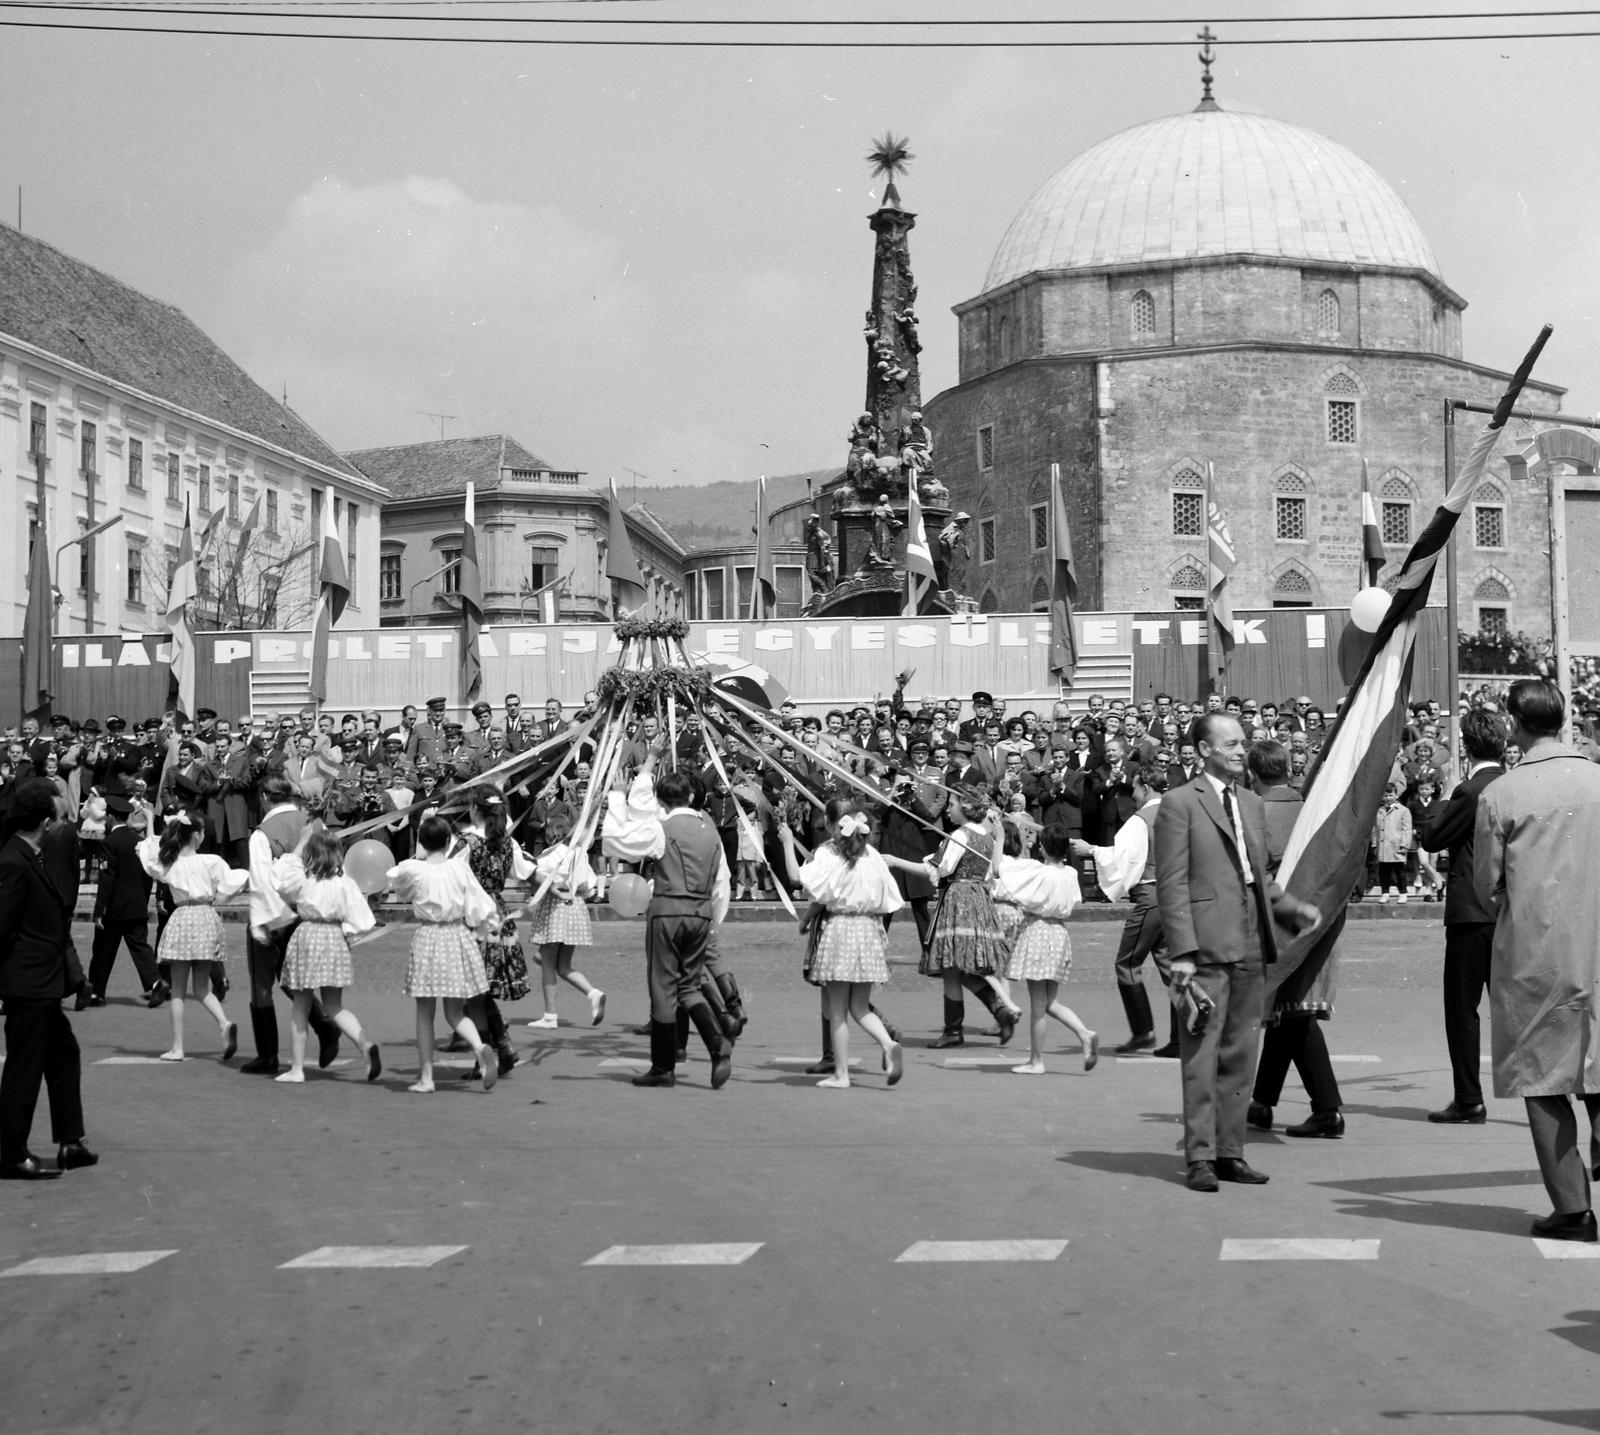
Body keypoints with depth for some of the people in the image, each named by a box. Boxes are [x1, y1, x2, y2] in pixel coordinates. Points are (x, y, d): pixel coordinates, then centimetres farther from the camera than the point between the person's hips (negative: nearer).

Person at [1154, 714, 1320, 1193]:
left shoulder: (1252, 803, 18)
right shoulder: (1180, 803, -4)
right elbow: (1172, 884, -9)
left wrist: (1294, 908, 8)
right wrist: (1182, 951, -15)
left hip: (1250, 948, 7)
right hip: (1206, 948, -7)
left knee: (1240, 1057, 10)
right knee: (1201, 1058, -3)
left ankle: (1230, 1152, 17)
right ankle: (1200, 1157, 2)